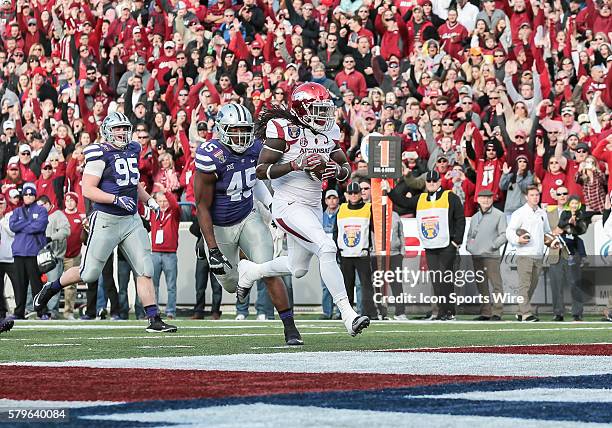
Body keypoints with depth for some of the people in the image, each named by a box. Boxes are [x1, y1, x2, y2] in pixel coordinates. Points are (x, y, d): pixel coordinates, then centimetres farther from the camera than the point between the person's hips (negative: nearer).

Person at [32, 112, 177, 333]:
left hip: (131, 220, 6)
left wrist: (149, 200, 14)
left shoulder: (132, 149, 11)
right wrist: (116, 199, -24)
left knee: (145, 270, -2)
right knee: (89, 273, 1)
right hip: (106, 221, -6)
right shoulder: (100, 153, -12)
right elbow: (87, 190, -17)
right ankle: (51, 288, 26)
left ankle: (154, 320, 0)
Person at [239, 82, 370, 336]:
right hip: (289, 206, -8)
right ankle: (347, 314, -23)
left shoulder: (329, 133, 5)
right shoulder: (284, 131, -15)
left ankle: (250, 271, 47)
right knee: (327, 248, -24)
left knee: (298, 268, 20)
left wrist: (337, 170, -11)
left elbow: (346, 169, 13)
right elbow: (261, 171, -16)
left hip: (313, 207, 8)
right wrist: (296, 164, -27)